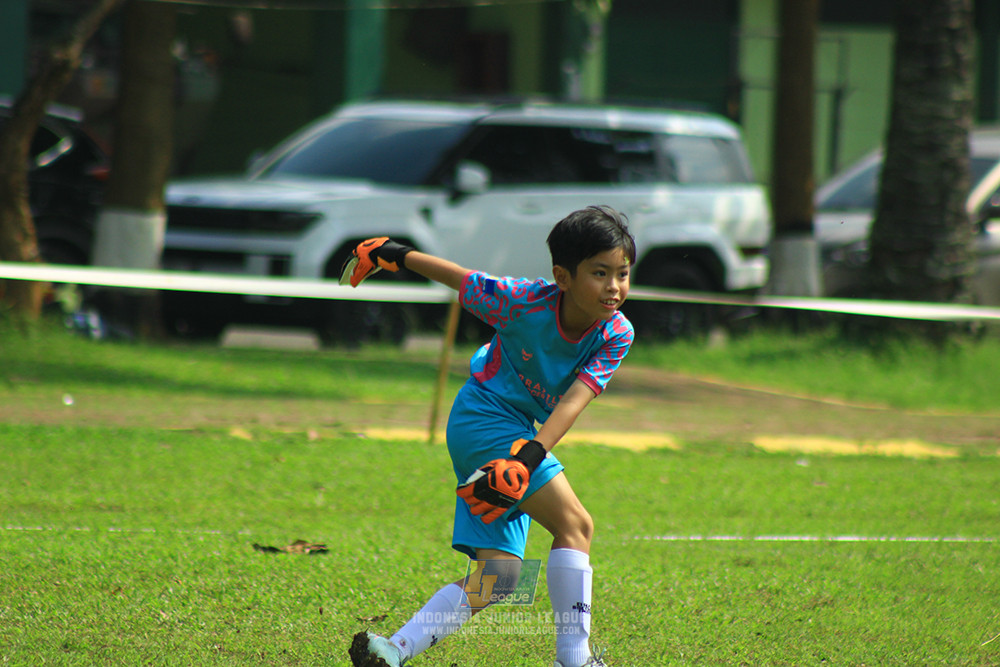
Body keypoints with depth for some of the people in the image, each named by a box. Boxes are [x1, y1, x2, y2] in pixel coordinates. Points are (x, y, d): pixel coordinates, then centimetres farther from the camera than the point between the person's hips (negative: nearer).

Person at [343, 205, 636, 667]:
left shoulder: (616, 336, -10)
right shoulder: (524, 301, -21)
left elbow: (575, 399, -21)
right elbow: (458, 278, -5)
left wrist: (533, 452, -37)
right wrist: (394, 254, 7)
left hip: (518, 433, 6)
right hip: (483, 416, -6)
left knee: (498, 573, -3)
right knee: (575, 525, -18)